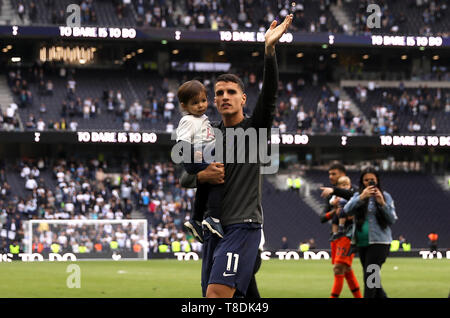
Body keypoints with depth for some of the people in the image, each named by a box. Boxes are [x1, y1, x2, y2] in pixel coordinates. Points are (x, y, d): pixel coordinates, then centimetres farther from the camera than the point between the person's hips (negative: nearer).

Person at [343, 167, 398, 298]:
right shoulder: (357, 196, 10)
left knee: (369, 278, -12)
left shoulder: (385, 196, 2)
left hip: (379, 242, -5)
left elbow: (392, 219, -3)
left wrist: (382, 203, -17)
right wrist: (361, 197, -21)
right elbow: (347, 210, -8)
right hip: (361, 243, 5)